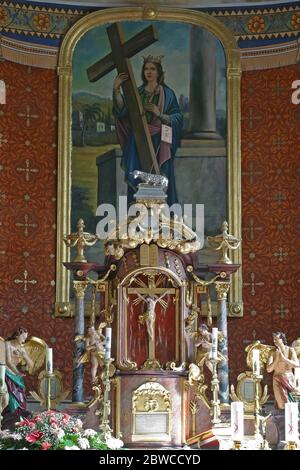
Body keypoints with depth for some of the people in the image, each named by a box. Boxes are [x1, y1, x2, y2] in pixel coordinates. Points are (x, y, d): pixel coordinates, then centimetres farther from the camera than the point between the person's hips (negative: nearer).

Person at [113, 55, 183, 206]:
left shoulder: (167, 94, 5)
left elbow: (177, 118, 0)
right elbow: (122, 110, -4)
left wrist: (159, 114, -14)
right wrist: (116, 89, -15)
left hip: (159, 144, -2)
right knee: (137, 182, -2)